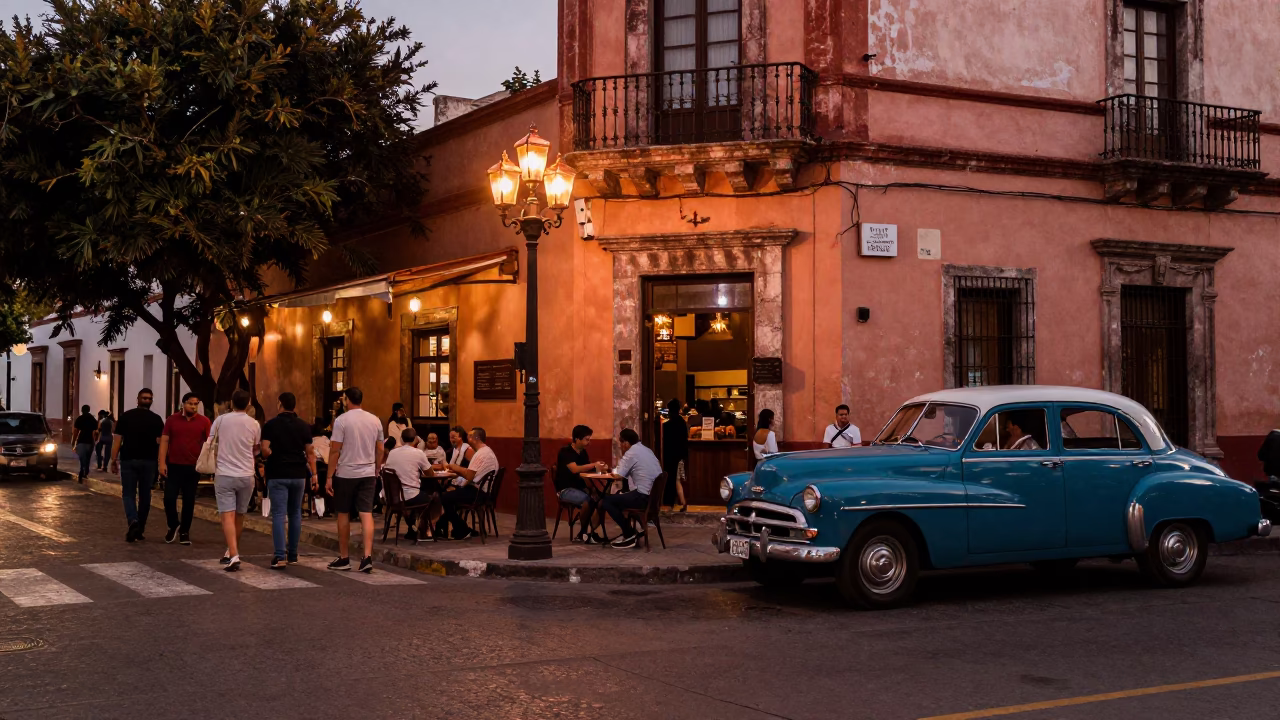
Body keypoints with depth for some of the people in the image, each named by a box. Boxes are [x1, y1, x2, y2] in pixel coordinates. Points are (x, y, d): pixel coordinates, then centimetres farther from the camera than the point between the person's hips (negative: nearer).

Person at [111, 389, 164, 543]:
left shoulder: (126, 416, 0)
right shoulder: (156, 419, -2)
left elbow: (117, 440, -2)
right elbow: (160, 442, -5)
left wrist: (114, 460, 3)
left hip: (128, 460, 0)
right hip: (149, 461, 0)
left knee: (129, 494, 4)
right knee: (144, 495, 11)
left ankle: (133, 521, -21)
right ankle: (140, 529, 16)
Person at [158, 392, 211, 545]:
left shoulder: (204, 422, 0)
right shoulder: (172, 420, 3)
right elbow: (164, 441, 2)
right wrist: (162, 463, -6)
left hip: (193, 468, 0)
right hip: (173, 466, 0)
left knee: (189, 501, 6)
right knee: (169, 498, -3)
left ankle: (184, 532, 18)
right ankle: (173, 525, 21)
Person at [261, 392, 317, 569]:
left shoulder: (270, 425, -5)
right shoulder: (304, 426, 5)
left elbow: (265, 450, -13)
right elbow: (310, 452, 3)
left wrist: (269, 459, 8)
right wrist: (314, 474, 6)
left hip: (278, 474, -3)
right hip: (298, 474, 3)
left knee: (278, 514, -4)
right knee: (295, 513, 12)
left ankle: (280, 556, -14)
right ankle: (293, 555, 17)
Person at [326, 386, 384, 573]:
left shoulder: (342, 420, -10)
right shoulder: (375, 421, 5)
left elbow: (335, 450, -12)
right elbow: (380, 450, 9)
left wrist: (329, 477, -8)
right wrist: (376, 472, 19)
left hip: (346, 474, -4)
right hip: (368, 473, 4)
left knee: (343, 515, 8)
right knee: (366, 514, -1)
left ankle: (344, 558, 15)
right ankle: (367, 556, -12)